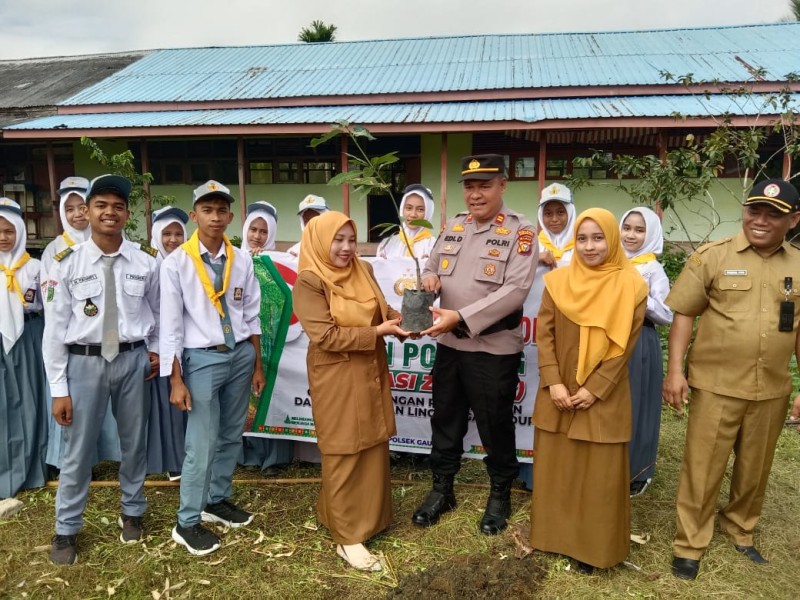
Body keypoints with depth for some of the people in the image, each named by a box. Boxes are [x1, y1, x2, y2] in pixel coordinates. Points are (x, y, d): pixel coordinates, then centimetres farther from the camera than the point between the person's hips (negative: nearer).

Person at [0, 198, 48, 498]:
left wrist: (32, 301, -12)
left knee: (28, 400, 5)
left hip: (26, 339, 0)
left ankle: (30, 469, 18)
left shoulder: (33, 266, 3)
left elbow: (44, 306, 6)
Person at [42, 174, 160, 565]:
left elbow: (159, 311, 11)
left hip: (133, 359, 2)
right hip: (84, 361, -1)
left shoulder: (147, 262, -4)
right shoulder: (67, 263, -8)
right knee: (78, 449, 8)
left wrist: (155, 350, 1)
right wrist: (59, 389, -6)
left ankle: (132, 512, 38)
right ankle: (66, 529, 29)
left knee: (134, 441, 15)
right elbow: (55, 329, -6)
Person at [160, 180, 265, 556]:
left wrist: (257, 364, 10)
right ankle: (187, 523, 18)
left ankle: (218, 500, 36)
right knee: (202, 444, 0)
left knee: (231, 436, 16)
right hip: (202, 358, -4)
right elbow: (171, 324, -8)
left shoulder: (242, 260, 1)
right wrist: (176, 380, -9)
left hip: (241, 354, 4)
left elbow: (251, 315, 8)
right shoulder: (176, 263, -9)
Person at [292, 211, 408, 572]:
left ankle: (370, 515, 36)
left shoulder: (363, 271, 6)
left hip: (371, 373, 7)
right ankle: (347, 536, 18)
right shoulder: (309, 282, -15)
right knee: (344, 453, 4)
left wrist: (398, 319, -11)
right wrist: (377, 332, -23)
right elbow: (325, 336, -21)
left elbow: (381, 311, 11)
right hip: (337, 380, -6)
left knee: (373, 447, 16)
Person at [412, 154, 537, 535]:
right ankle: (442, 490, 35)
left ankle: (500, 495, 32)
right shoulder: (453, 226, 8)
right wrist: (428, 278, -10)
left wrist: (462, 317, -28)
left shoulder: (520, 231, -10)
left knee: (495, 426, 10)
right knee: (445, 420, 16)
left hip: (494, 349, -5)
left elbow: (516, 290, -20)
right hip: (448, 345, 5)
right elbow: (432, 268, 17)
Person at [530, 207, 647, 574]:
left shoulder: (630, 285, -6)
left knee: (599, 473, 6)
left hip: (603, 398, -2)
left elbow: (625, 344, -8)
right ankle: (553, 535, 29)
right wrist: (553, 383, -11)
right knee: (555, 467, 12)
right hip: (558, 395, 3)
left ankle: (592, 547, 22)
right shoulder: (557, 281, 1)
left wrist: (594, 389, -13)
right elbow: (544, 334, -1)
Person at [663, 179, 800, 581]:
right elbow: (683, 314, -6)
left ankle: (740, 531, 42)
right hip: (715, 386, -3)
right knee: (702, 468, 6)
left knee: (755, 470, 19)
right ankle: (689, 543, 23)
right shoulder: (712, 256, -6)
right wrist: (674, 370, -11)